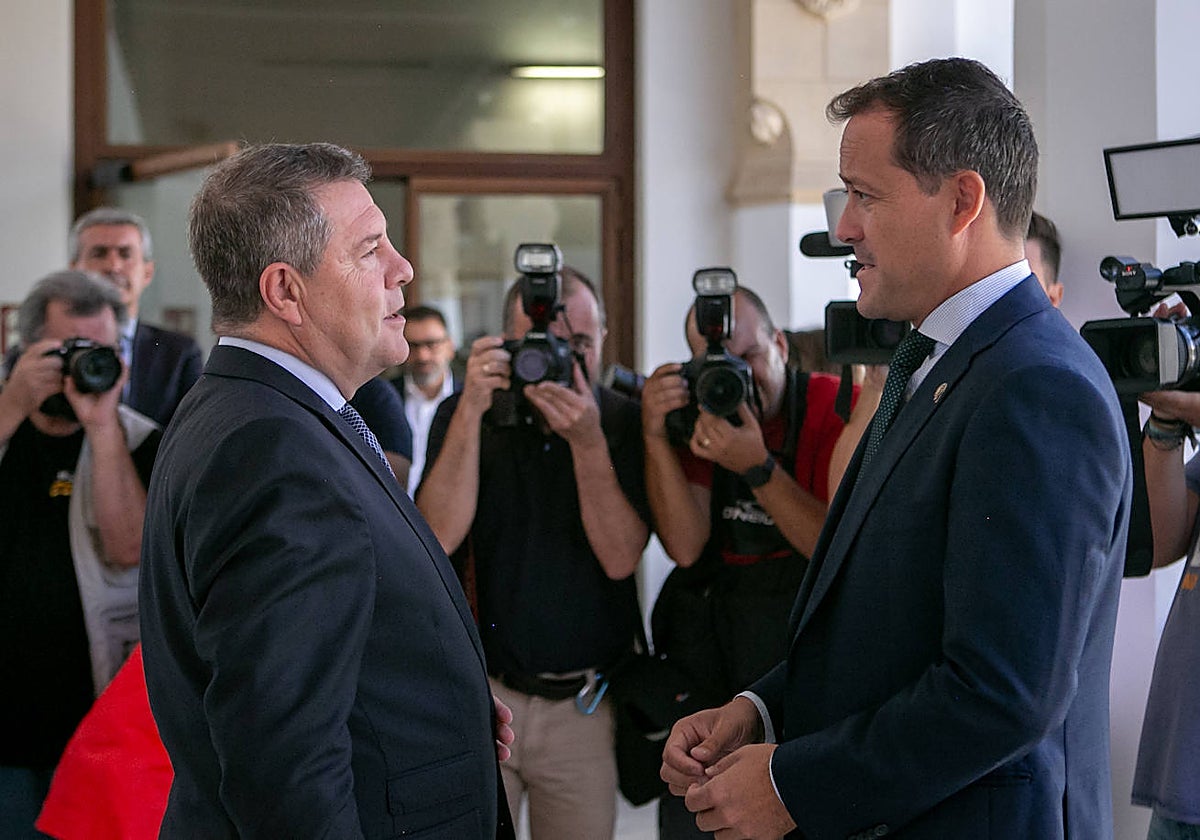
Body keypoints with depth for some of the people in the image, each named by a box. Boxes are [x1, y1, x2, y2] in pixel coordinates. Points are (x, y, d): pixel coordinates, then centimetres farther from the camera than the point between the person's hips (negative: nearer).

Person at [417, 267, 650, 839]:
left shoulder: (625, 422, -1)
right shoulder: (463, 415, 1)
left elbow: (620, 558, -12)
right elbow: (439, 535, -14)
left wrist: (587, 442, -22)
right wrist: (472, 411, -20)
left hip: (585, 704, 0)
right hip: (480, 691, 0)